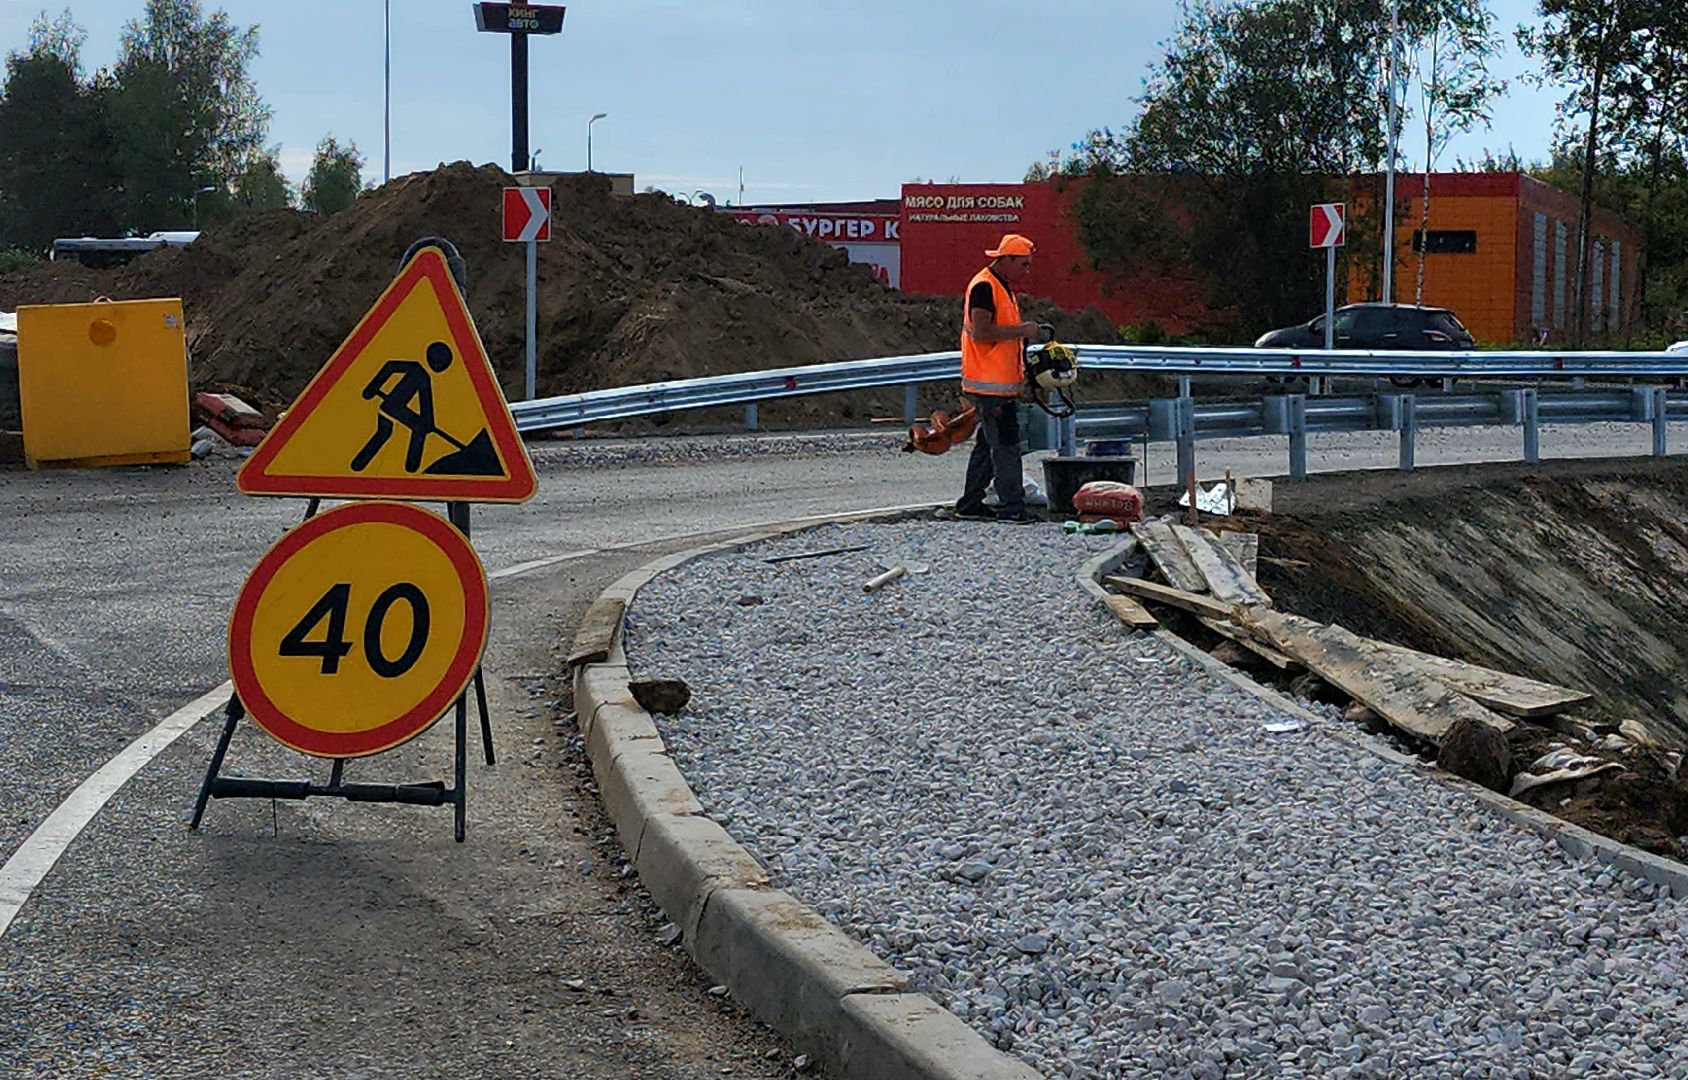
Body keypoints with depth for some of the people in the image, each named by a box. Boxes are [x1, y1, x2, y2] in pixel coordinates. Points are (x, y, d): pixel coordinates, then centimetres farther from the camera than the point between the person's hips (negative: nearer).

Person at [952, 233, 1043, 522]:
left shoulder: (1003, 287, 19)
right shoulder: (983, 287, -14)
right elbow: (980, 332, -23)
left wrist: (1024, 333, 14)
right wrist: (1021, 330, -18)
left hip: (1003, 383, 10)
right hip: (990, 385, -10)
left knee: (989, 444, 13)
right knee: (1006, 446, -10)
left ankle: (970, 505, 19)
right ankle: (1012, 508, -9)